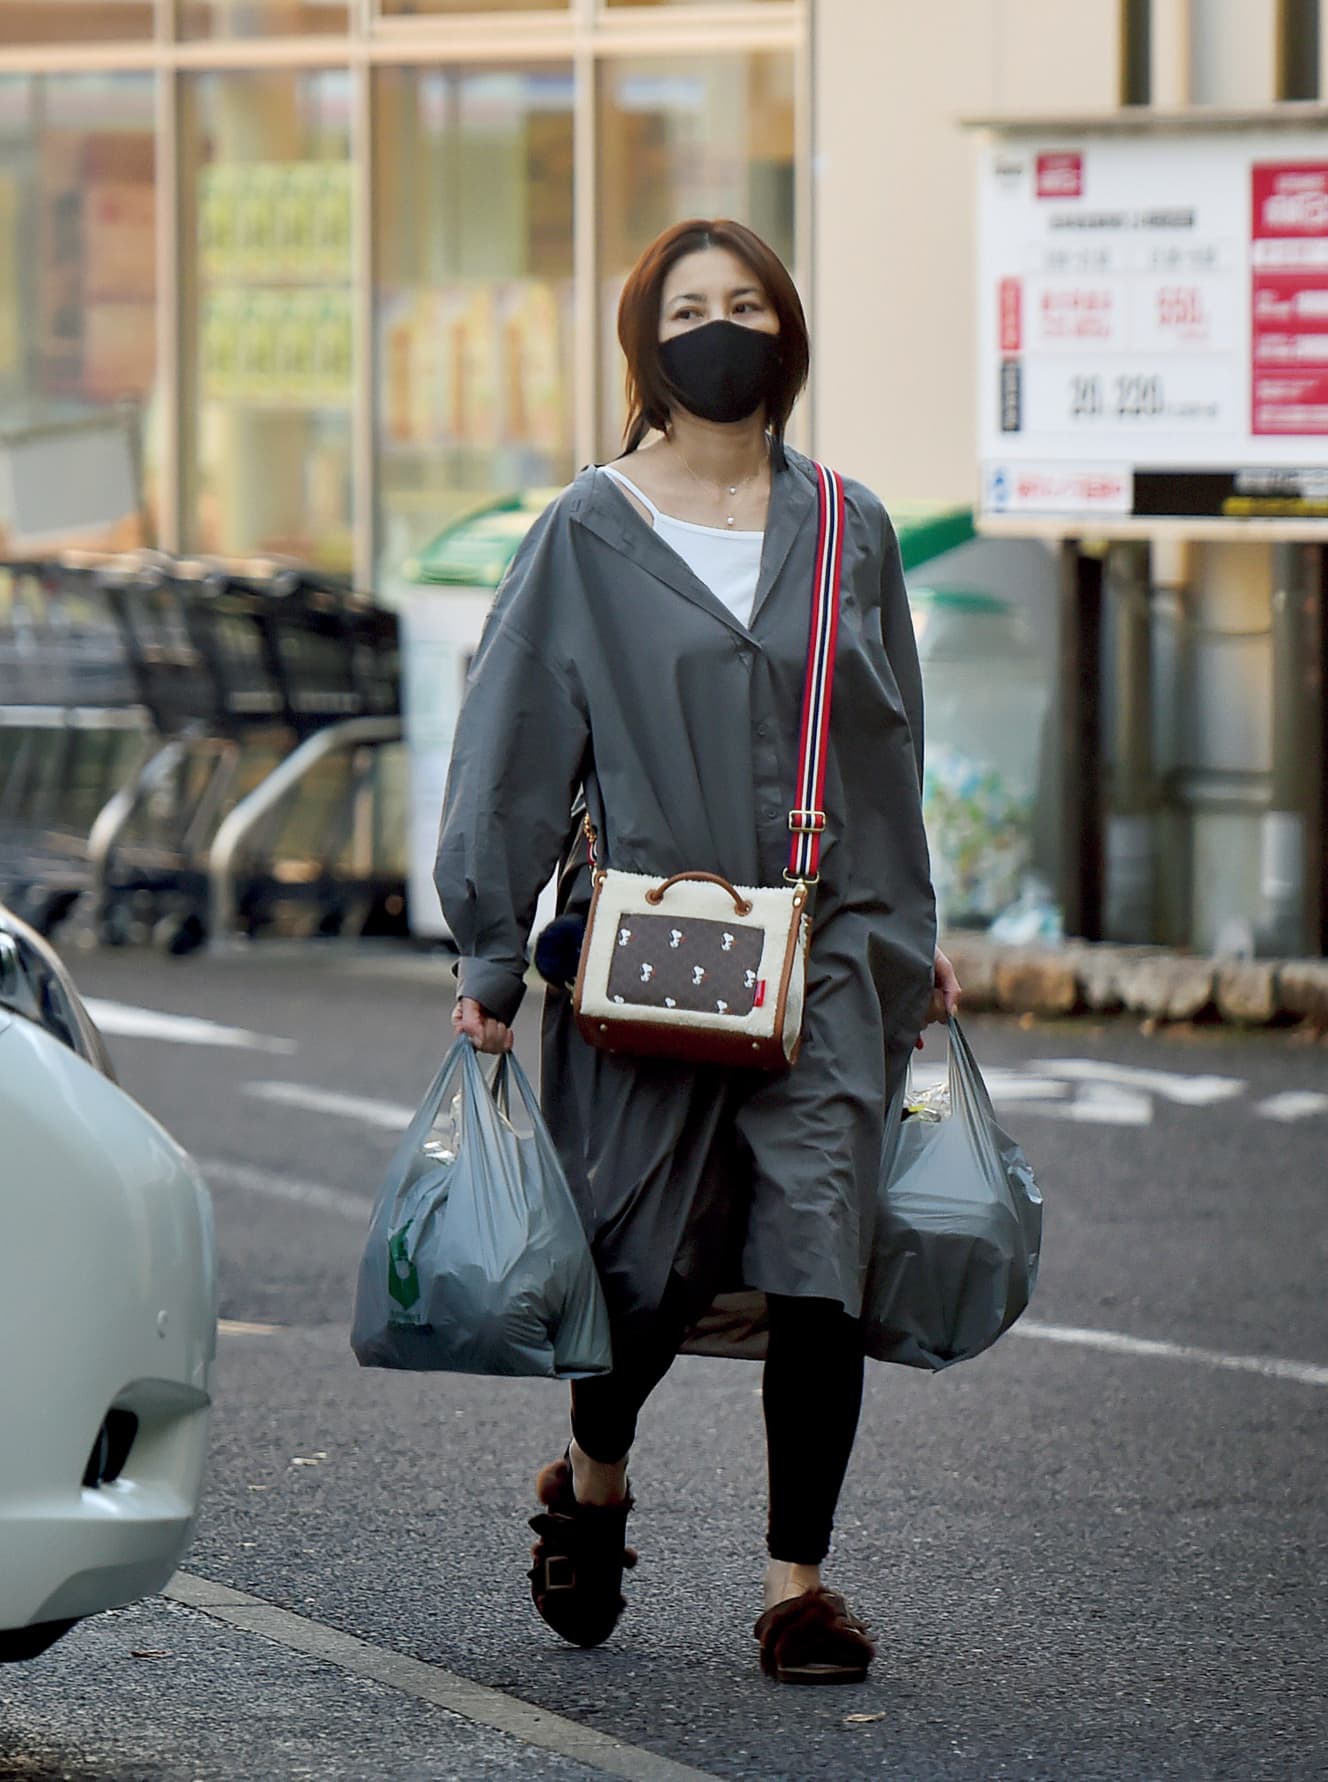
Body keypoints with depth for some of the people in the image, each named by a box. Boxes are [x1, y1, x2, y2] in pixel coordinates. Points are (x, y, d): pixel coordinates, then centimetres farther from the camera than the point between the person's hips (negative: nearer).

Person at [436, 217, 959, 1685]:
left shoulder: (847, 531, 10)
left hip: (827, 954, 2)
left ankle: (798, 1581, -4)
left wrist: (913, 941, 18)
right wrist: (488, 958, -1)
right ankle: (594, 1480, 32)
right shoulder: (591, 535, 1)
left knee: (816, 1262, -9)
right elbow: (515, 750, 2)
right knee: (650, 1260, 2)